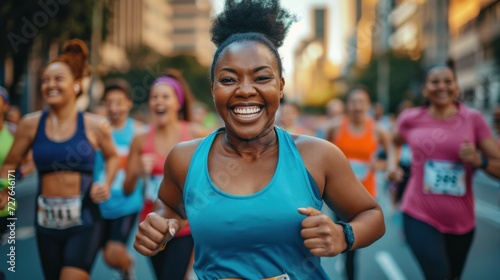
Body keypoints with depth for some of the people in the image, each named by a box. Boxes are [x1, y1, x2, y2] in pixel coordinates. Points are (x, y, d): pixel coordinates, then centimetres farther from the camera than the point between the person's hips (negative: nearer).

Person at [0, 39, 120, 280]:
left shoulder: (95, 125, -4)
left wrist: (106, 184, -2)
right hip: (46, 219, 3)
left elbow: (111, 156, 14)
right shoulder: (31, 124, -2)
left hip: (84, 219, -3)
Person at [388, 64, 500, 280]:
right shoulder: (410, 119, -1)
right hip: (419, 216, -2)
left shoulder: (473, 119, -3)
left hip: (461, 221, 2)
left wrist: (479, 160, -22)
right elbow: (395, 143, 22)